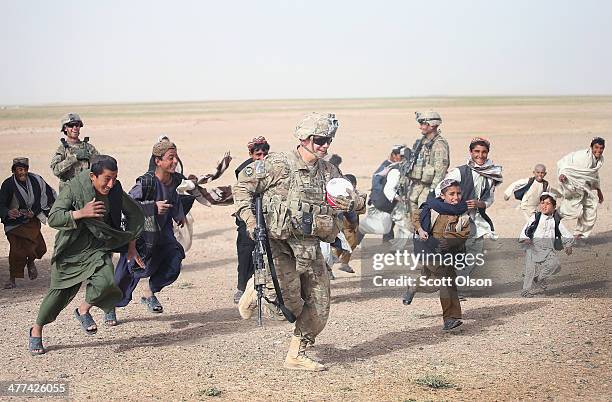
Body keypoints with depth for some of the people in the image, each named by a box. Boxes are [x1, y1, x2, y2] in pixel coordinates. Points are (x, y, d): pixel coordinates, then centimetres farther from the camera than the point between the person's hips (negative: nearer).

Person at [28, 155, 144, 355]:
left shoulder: (115, 192, -8)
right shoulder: (72, 189, -19)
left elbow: (135, 215, 8)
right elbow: (53, 218, -25)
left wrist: (131, 246, 7)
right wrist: (81, 213, -38)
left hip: (98, 248, 2)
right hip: (71, 249, -2)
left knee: (104, 282, -25)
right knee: (59, 291, 6)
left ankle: (83, 310, 7)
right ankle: (36, 330, 30)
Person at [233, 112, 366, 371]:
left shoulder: (329, 171, 7)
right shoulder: (279, 165, -10)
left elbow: (359, 201, 11)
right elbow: (243, 185, -5)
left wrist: (351, 202, -13)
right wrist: (248, 217, -17)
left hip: (311, 248, 6)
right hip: (280, 245, -6)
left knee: (319, 307, 5)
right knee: (290, 301, -15)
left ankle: (296, 356, 21)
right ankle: (257, 288, 17)